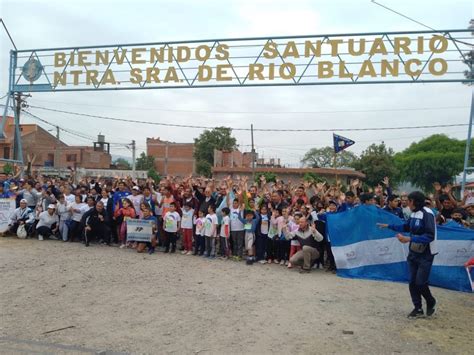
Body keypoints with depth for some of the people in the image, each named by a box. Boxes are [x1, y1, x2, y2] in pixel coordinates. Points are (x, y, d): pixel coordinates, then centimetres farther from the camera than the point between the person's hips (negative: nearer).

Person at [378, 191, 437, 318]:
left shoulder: (427, 214, -20)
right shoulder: (414, 213, 3)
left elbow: (430, 236, -26)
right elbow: (406, 227, 20)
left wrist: (409, 239, -29)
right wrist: (389, 226, 16)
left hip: (425, 255, -7)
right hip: (413, 253, 7)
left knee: (420, 283, -5)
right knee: (413, 282, 8)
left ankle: (431, 302, 23)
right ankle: (418, 309, 21)